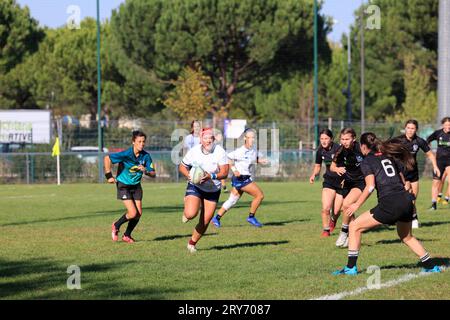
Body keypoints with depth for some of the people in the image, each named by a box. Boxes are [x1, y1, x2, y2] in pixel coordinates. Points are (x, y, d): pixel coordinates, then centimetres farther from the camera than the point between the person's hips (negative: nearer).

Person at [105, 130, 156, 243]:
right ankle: (116, 226, 15)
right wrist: (109, 176, -19)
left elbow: (153, 174, -4)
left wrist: (145, 171, -26)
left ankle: (127, 235, 23)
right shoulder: (126, 154, -23)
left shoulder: (146, 156, -8)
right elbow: (107, 158, -22)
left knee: (139, 213, 1)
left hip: (136, 186, 5)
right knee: (133, 213, -14)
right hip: (123, 186, -5)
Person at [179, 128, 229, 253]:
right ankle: (186, 213, 14)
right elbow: (182, 166, 1)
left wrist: (211, 176, -35)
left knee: (205, 222, 1)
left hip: (213, 190, 1)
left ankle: (192, 243, 27)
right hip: (195, 186, -1)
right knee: (191, 214, -25)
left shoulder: (220, 152, -15)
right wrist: (189, 175, -19)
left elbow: (224, 172, -18)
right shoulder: (194, 151, -13)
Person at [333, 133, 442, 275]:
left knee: (354, 227, 5)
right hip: (406, 200, 7)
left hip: (390, 203, -7)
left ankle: (351, 267, 2)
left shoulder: (367, 161, 3)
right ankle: (430, 266, 29)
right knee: (407, 237, 31)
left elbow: (370, 186, -10)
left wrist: (357, 205, -2)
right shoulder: (388, 156, 22)